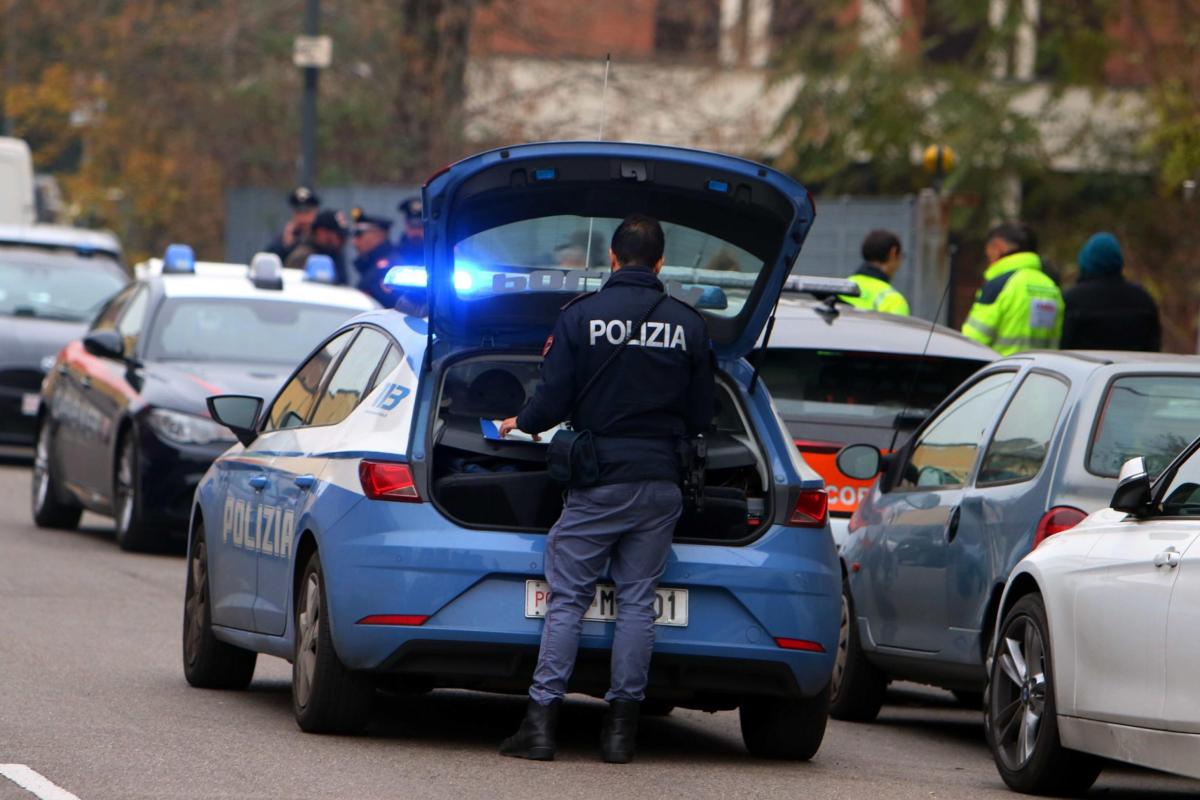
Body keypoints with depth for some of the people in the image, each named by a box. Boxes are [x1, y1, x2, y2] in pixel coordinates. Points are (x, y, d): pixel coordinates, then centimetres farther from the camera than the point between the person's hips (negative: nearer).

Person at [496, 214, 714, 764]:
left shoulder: (582, 315, -5)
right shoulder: (689, 325, 4)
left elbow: (554, 400, -6)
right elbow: (700, 417, 9)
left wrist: (521, 424, 16)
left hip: (598, 480, -3)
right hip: (660, 482, 3)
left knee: (567, 599, 0)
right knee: (637, 601, 6)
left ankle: (542, 721, -6)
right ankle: (621, 726, 4)